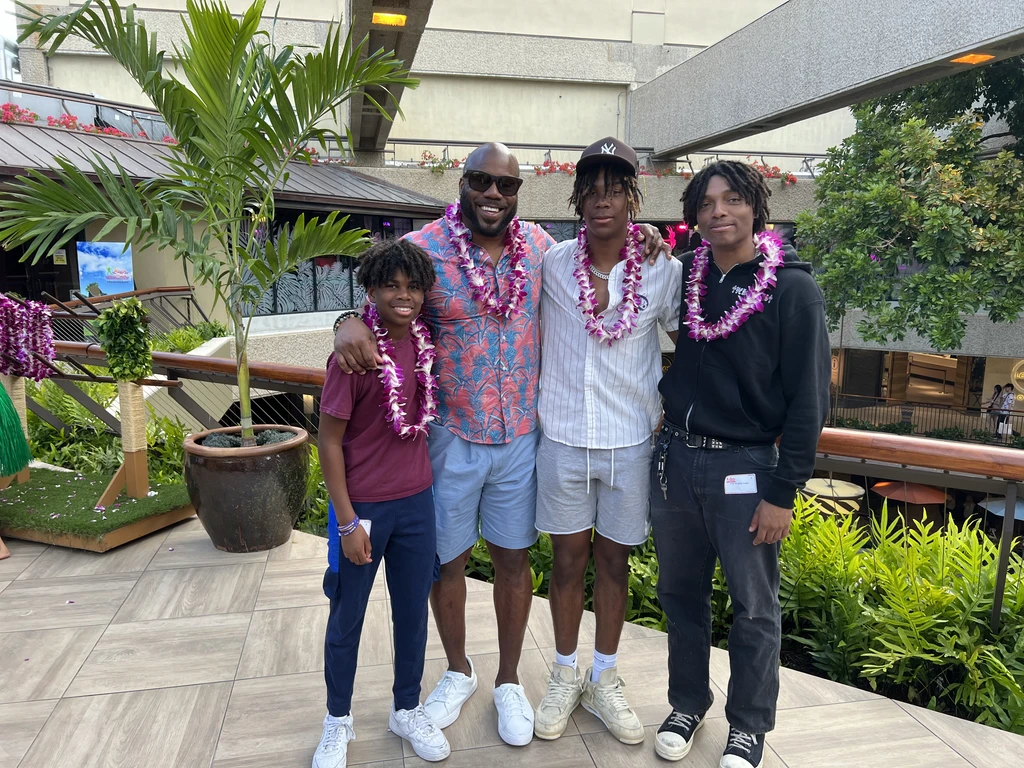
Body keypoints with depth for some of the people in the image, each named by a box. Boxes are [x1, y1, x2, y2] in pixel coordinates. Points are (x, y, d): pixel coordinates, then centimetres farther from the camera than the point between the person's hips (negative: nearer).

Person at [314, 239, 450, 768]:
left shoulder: (423, 342, -3)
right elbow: (329, 440, -13)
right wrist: (348, 522, -13)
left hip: (416, 501, 5)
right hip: (362, 506, -4)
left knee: (413, 611, 17)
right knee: (346, 619, 14)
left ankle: (407, 710, 38)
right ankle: (338, 721, 35)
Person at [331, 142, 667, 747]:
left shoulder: (539, 245, 2)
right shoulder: (423, 248, -9)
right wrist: (348, 324, -25)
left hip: (521, 436, 2)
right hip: (450, 438, -1)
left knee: (513, 559, 13)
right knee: (447, 559, 14)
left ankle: (509, 681, 36)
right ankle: (458, 672, 41)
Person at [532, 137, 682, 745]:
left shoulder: (663, 272, -5)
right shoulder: (552, 264, -3)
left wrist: (668, 410, 1)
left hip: (631, 444, 0)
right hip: (563, 439, 0)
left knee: (614, 562, 14)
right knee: (569, 561, 12)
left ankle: (604, 681, 34)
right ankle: (565, 678, 33)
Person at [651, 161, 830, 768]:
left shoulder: (794, 289, -7)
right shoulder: (680, 277, 5)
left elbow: (809, 398, -9)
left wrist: (783, 492, -12)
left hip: (746, 467, -4)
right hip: (675, 459, 4)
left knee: (755, 609, 10)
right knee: (682, 594, 16)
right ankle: (688, 704, 37)